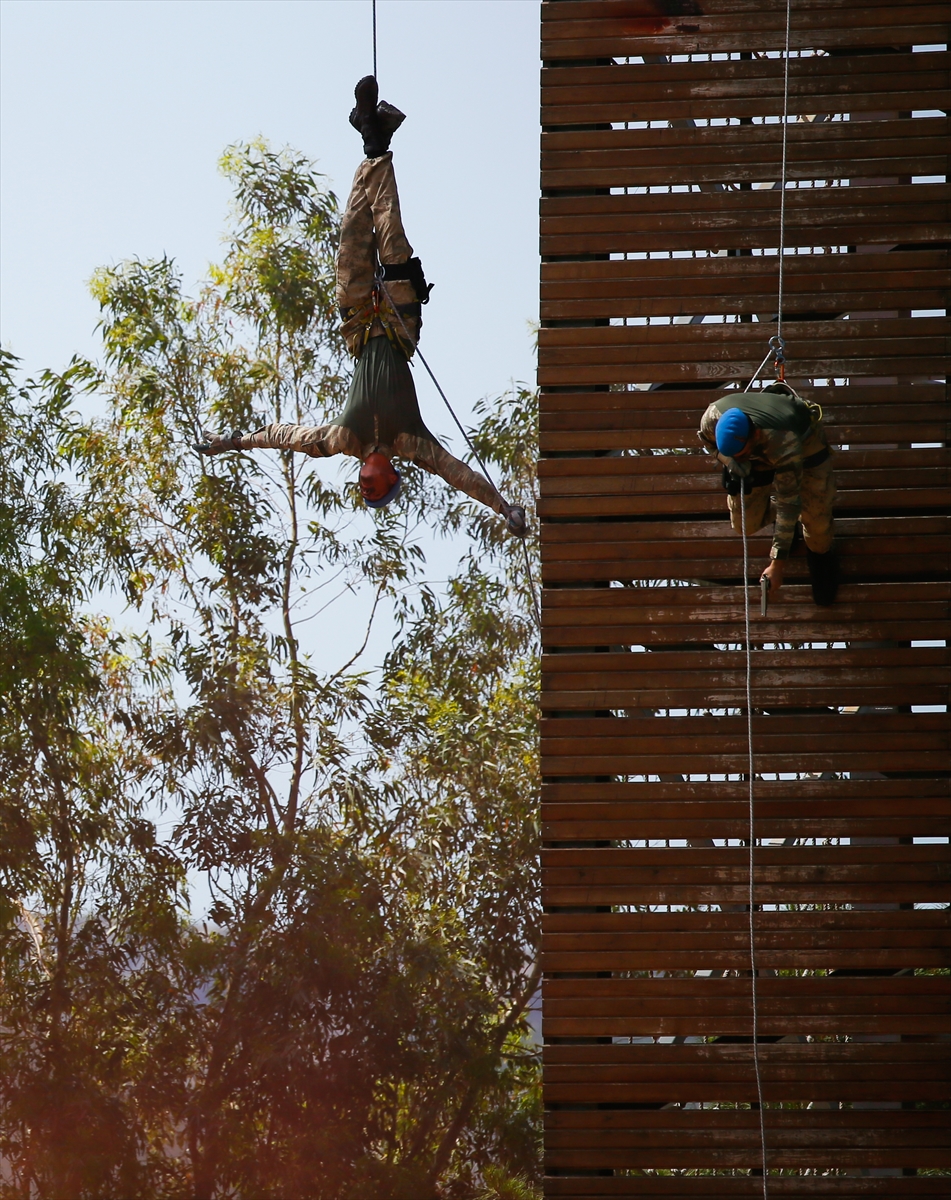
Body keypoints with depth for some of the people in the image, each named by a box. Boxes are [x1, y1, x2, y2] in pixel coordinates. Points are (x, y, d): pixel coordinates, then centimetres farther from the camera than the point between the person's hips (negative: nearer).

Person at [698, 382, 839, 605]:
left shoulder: (784, 444, -48)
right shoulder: (713, 417, -37)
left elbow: (789, 503, -39)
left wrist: (777, 564, -37)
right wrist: (730, 463, -29)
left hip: (805, 442, -4)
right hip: (759, 453, 4)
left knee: (816, 517, -10)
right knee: (745, 523, 0)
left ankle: (820, 554, 27)